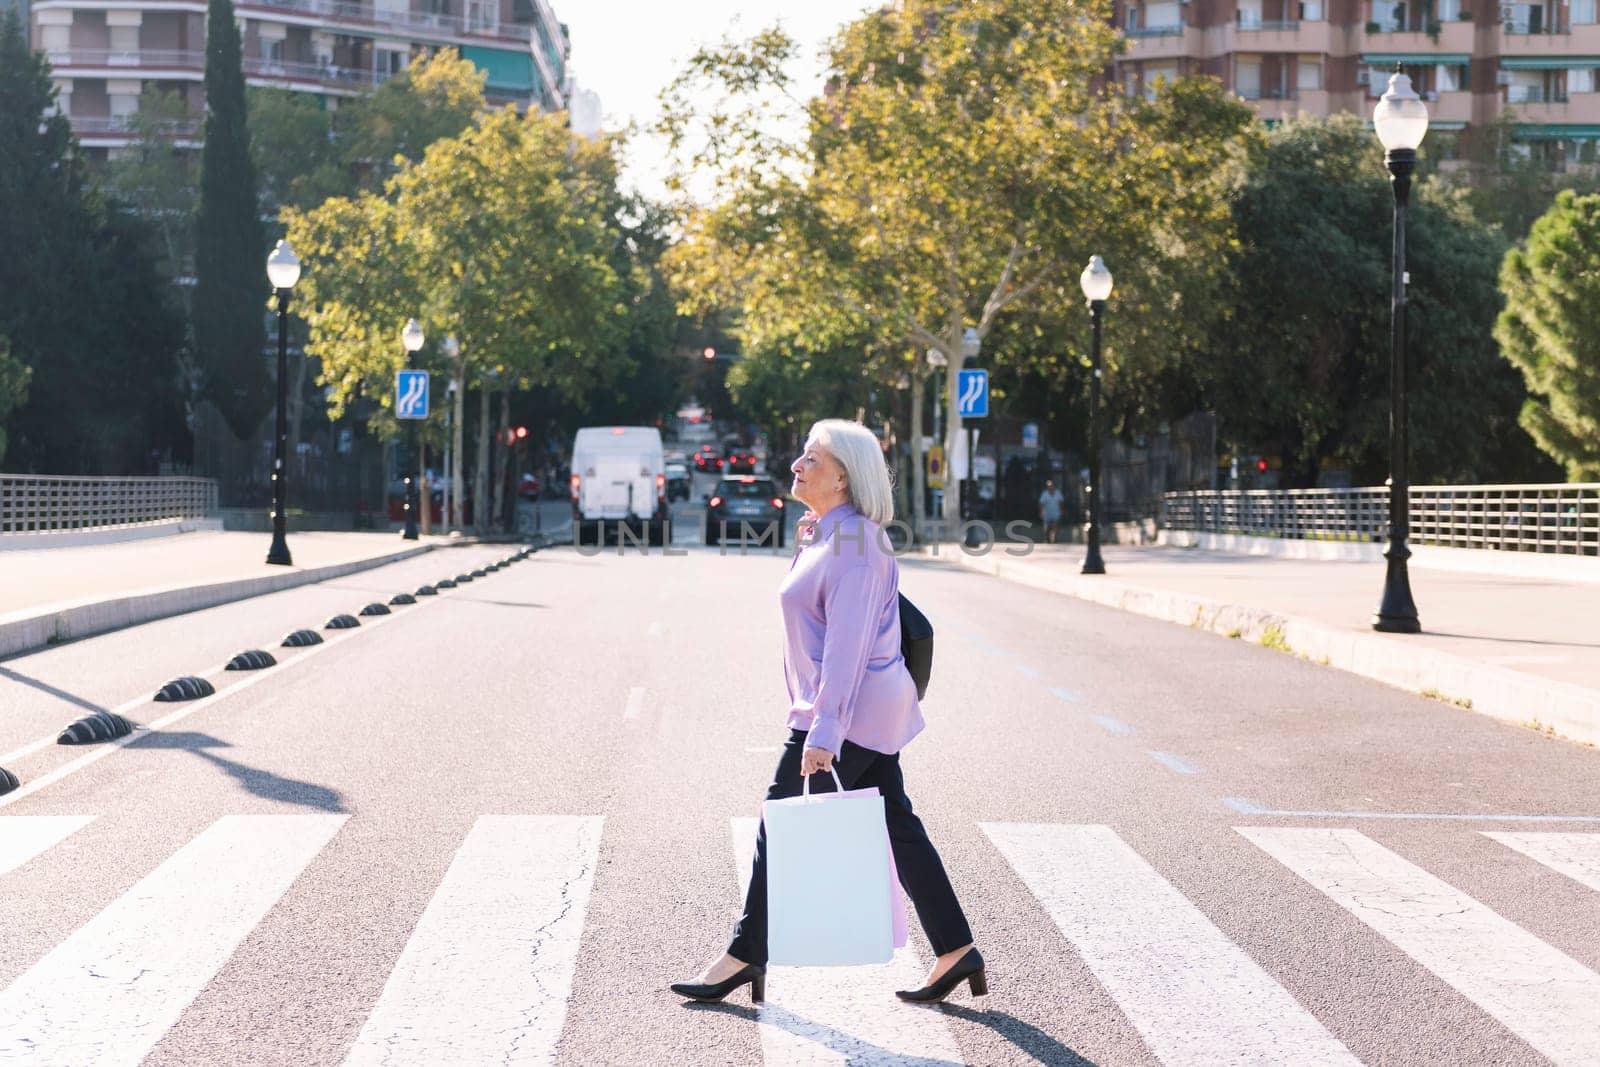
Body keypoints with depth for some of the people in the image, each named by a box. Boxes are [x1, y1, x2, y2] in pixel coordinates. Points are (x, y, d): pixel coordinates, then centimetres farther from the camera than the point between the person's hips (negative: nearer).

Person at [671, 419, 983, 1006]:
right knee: (895, 827, 11)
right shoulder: (827, 534, 14)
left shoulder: (853, 543, -18)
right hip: (866, 713, 10)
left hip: (848, 712, -10)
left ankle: (745, 957, 10)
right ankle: (957, 952, 15)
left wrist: (823, 732, -27)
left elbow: (847, 645, -24)